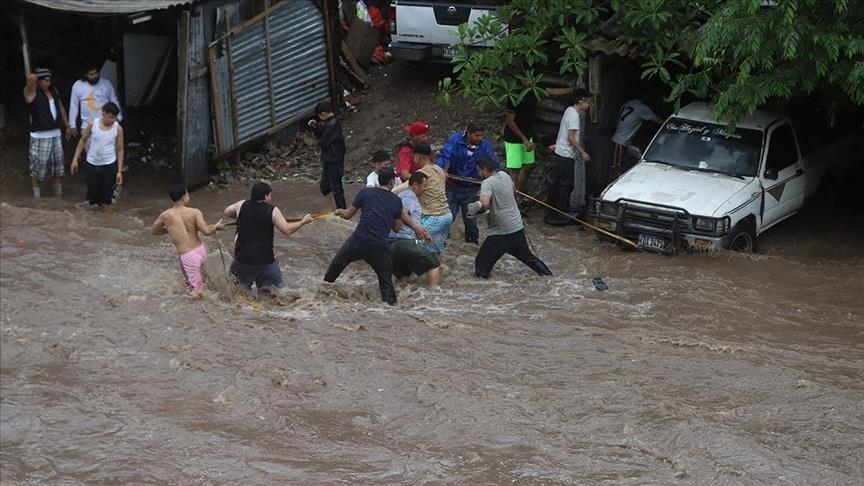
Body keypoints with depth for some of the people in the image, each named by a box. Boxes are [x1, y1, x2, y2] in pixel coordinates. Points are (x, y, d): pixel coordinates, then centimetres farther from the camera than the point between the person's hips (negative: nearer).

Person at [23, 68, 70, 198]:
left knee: (58, 163, 14)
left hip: (56, 134, 6)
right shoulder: (32, 93, -12)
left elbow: (61, 108, 19)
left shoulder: (53, 91, 8)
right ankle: (36, 195, 7)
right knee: (38, 165, -2)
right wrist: (33, 79, -7)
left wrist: (67, 125, 20)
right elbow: (31, 77, -31)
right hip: (40, 136, -6)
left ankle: (59, 192, 28)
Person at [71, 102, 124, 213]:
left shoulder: (118, 129, -10)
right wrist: (75, 159, 1)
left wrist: (119, 171, -5)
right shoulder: (93, 124, -10)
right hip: (92, 165, 1)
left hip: (109, 166, -1)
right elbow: (82, 141, 4)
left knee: (107, 196, 2)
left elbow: (120, 150, -2)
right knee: (93, 194, 7)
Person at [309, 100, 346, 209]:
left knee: (336, 189, -1)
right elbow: (321, 136, 18)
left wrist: (319, 141, -1)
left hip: (334, 163, -10)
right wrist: (315, 127, 2)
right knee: (324, 186, 18)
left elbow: (323, 142, -24)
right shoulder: (331, 122, 7)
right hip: (328, 161, 10)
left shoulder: (332, 125, -24)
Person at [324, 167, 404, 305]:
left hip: (358, 241, 0)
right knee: (386, 281, 12)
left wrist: (340, 211, 32)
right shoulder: (396, 201, 7)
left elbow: (347, 215, 10)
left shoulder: (365, 192, 4)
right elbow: (397, 228, 16)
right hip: (380, 247, 0)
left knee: (334, 268, 20)